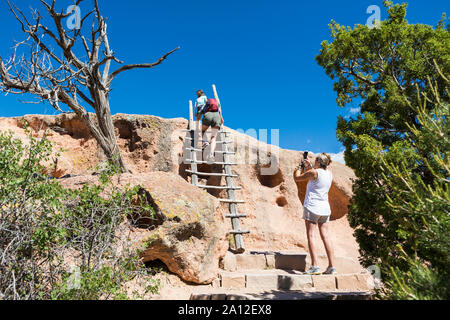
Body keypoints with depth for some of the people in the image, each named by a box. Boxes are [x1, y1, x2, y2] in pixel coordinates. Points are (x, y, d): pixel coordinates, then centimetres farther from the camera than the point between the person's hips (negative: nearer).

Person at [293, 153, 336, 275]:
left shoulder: (314, 172, -11)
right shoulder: (329, 174, 9)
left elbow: (297, 178, -1)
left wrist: (298, 168, 15)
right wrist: (308, 166, 26)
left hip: (312, 207, -7)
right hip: (325, 208, 7)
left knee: (311, 236, -4)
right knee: (326, 237, 7)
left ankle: (315, 266, -9)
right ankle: (331, 267, 8)